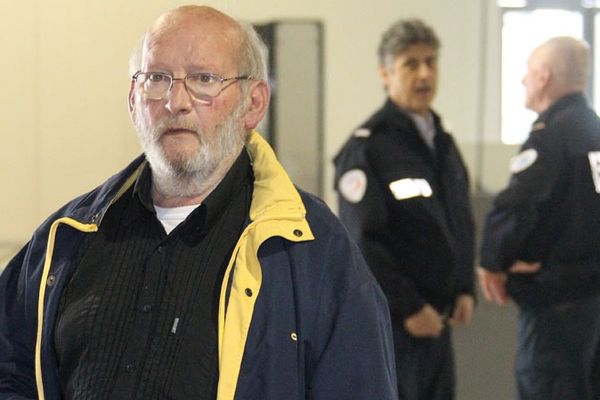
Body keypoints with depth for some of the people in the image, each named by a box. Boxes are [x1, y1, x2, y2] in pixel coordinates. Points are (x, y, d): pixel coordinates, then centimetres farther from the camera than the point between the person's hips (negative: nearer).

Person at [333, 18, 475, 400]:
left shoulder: (444, 145, 16)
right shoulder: (366, 148, -11)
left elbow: (462, 226, 22)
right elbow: (361, 242, -17)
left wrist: (465, 290, 9)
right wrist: (408, 307, -17)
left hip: (435, 320, 8)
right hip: (387, 321, -8)